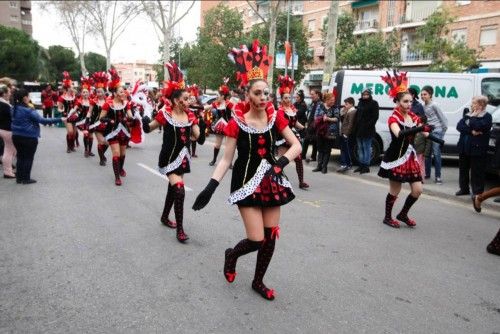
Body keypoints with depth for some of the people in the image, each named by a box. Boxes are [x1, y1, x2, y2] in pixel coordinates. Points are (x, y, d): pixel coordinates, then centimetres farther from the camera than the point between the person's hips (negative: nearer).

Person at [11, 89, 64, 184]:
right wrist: (60, 120, -25)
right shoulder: (29, 111, -19)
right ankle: (26, 178, 12)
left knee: (20, 157, 17)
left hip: (16, 136, 7)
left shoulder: (14, 109, 5)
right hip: (29, 137, -7)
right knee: (28, 158, 6)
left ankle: (19, 177, 23)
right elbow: (42, 120, -24)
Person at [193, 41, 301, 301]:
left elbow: (296, 145, 0)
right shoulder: (237, 123, -10)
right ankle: (231, 255, 28)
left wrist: (282, 161, -19)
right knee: (257, 240, -8)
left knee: (271, 236, 9)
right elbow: (227, 159, -7)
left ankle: (258, 282, 30)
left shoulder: (275, 117, -2)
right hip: (246, 181, -4)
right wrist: (211, 186, -15)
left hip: (271, 180, 4)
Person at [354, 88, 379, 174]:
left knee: (366, 148, -2)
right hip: (359, 129, 7)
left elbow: (375, 116, -10)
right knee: (360, 148, 12)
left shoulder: (373, 103, -4)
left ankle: (366, 166, 3)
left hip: (367, 130, -7)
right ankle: (361, 165, 21)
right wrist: (356, 125, 8)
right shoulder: (360, 103, 17)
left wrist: (369, 125, -19)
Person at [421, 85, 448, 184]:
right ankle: (427, 173, 20)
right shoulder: (423, 106, 7)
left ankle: (438, 176, -3)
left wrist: (444, 130, -3)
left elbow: (443, 118, -7)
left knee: (436, 154, -8)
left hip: (436, 131, -6)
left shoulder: (434, 105, -10)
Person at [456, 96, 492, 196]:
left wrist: (472, 118, -8)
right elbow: (459, 126, -1)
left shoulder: (487, 116, -3)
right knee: (463, 169, 14)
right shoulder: (468, 115, 14)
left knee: (477, 172, -3)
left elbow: (479, 127, -21)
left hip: (477, 149, -6)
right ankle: (464, 189, 27)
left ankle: (478, 192, 5)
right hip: (464, 147, 6)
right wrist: (471, 131, -15)